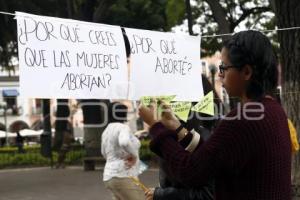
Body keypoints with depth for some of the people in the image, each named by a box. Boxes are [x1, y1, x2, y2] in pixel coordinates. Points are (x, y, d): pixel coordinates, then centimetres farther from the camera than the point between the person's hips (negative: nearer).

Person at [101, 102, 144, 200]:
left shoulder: (107, 131, 17)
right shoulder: (123, 127, -10)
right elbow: (124, 142, -33)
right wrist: (133, 155, -18)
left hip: (110, 177, 10)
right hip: (123, 177, -10)